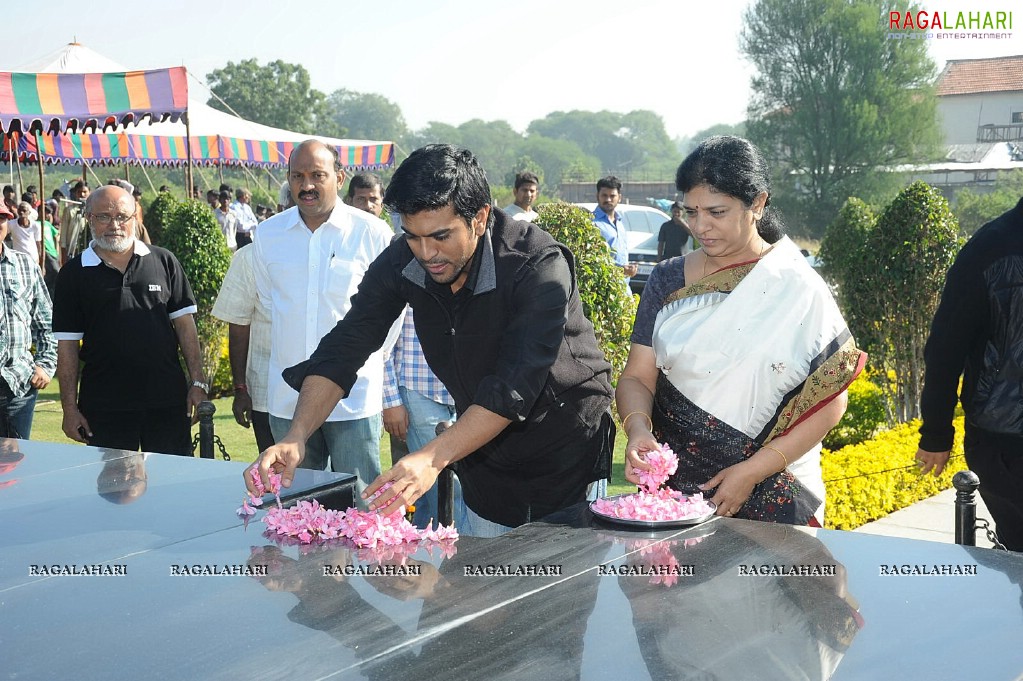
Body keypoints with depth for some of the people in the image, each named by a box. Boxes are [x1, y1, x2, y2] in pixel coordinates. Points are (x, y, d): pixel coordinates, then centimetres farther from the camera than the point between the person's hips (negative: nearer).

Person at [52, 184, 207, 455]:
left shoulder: (163, 261, 6)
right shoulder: (73, 274, 4)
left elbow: (185, 324, 7)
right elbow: (67, 345, 3)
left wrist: (198, 383, 0)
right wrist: (69, 407, -1)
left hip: (167, 402, 1)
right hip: (104, 409, 0)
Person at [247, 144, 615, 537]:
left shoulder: (539, 266, -28)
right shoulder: (401, 263, -13)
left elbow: (513, 388, -35)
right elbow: (343, 349, -11)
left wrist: (433, 459, -45)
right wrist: (296, 436, -26)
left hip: (568, 447, -4)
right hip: (485, 451, 5)